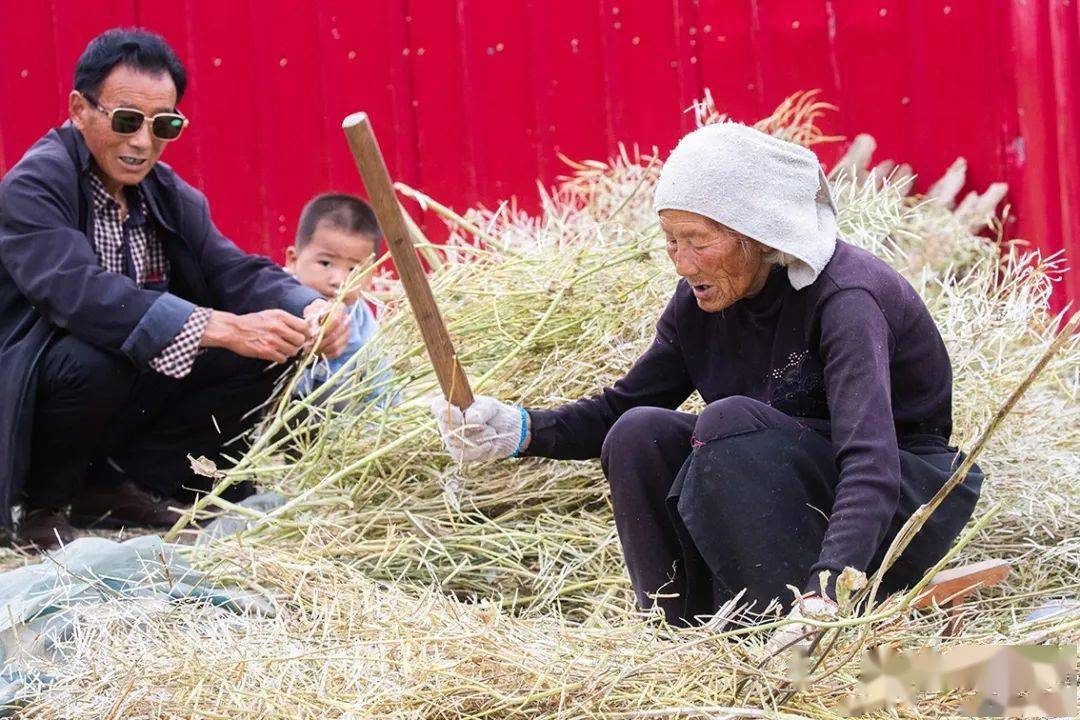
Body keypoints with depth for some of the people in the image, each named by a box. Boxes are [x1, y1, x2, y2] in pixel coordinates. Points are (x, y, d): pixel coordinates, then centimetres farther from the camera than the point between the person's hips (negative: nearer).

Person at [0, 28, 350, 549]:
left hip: (124, 398, 7)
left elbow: (235, 271, -5)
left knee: (262, 356, -6)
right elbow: (79, 291, -36)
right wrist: (220, 327, -44)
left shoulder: (170, 196, 6)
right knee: (97, 357, -38)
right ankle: (44, 503, -9)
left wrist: (308, 310, -29)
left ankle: (113, 482, 2)